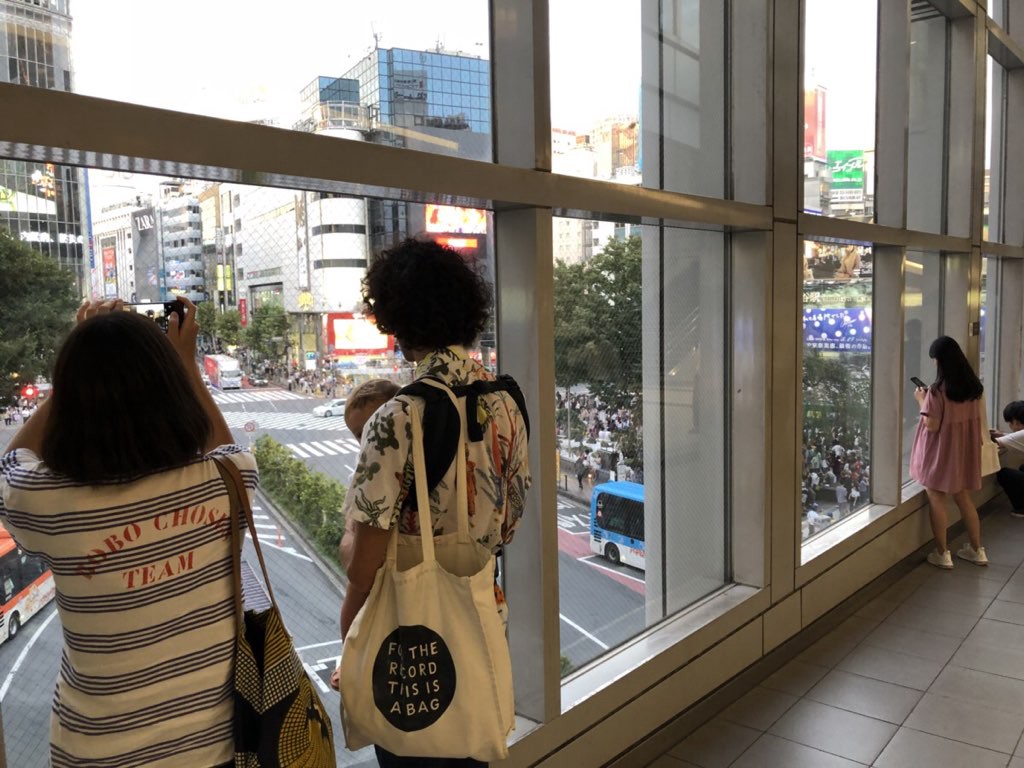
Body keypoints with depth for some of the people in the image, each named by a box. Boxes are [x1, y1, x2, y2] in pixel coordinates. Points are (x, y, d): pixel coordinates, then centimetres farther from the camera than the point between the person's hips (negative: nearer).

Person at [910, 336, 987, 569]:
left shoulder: (938, 389, -20)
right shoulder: (973, 385, 1)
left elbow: (931, 426, -20)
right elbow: (971, 417, 13)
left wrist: (922, 401, -7)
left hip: (941, 452, -7)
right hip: (964, 450, 7)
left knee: (937, 500, 5)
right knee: (964, 499, 18)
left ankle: (942, 554, 11)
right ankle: (977, 550, 26)